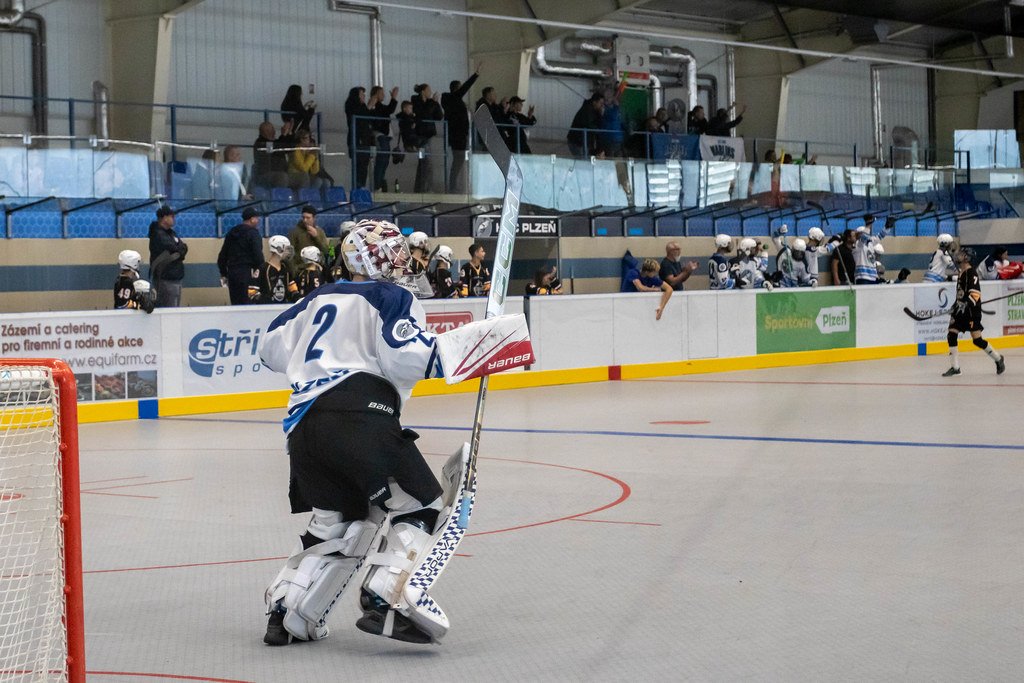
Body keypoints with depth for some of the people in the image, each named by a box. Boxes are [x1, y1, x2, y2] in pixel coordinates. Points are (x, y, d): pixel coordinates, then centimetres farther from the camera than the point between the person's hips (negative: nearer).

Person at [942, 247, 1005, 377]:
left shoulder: (972, 273, -14)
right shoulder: (961, 273, 15)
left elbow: (974, 294, -22)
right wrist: (956, 305, 27)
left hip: (971, 310, -9)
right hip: (961, 309, 9)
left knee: (977, 340, -8)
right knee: (951, 335, 0)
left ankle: (998, 359, 12)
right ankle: (955, 367, 4)